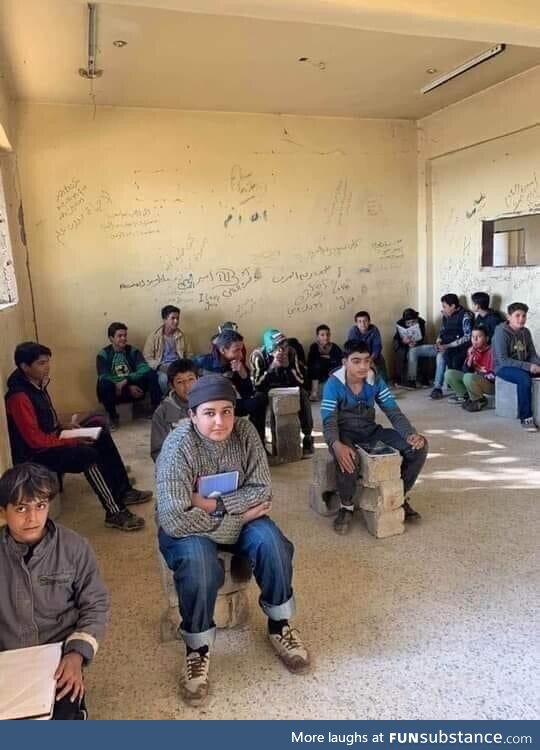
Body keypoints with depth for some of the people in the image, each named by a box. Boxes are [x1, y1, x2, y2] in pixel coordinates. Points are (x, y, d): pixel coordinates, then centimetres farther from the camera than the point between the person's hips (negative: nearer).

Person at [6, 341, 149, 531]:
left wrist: (62, 426, 1)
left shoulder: (37, 384, 5)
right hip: (35, 455, -10)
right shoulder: (19, 397, -24)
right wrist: (74, 441, -20)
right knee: (89, 454, -28)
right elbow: (36, 440, -25)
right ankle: (115, 513, -20)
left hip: (50, 440, 10)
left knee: (101, 435, 3)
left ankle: (123, 491, 7)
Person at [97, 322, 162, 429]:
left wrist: (126, 381, -27)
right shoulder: (103, 355, -1)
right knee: (103, 383, -34)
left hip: (134, 389, 1)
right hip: (115, 392, -1)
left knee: (151, 374, -22)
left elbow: (145, 368, -12)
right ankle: (113, 417, -12)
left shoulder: (133, 351, 4)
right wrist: (128, 387, -23)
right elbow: (104, 377, -15)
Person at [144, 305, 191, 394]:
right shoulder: (154, 336, 1)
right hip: (162, 368, -3)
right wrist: (160, 366, -17)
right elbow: (147, 357, -1)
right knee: (164, 378, -38)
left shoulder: (181, 335, 13)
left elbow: (186, 355, 20)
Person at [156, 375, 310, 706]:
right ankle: (197, 649, -6)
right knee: (200, 567, -32)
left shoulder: (245, 432, -14)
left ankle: (279, 625, 4)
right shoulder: (178, 445, -26)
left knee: (273, 545, -22)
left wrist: (214, 503, -25)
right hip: (190, 526, -3)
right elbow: (174, 518, -32)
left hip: (238, 516, 4)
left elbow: (262, 492, -12)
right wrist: (240, 516, -26)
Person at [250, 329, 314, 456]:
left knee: (303, 394, -27)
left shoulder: (291, 353, -17)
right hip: (266, 393, -1)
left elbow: (301, 381, -17)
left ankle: (307, 437, -15)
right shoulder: (258, 355, -24)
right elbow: (257, 386, -31)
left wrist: (288, 365, -31)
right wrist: (272, 366, -39)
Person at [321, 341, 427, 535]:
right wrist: (337, 445, -47)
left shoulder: (376, 381, -6)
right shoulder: (333, 384, -18)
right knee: (346, 457, -41)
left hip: (370, 431, 5)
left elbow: (394, 411, -7)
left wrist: (411, 434, -27)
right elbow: (329, 421, -24)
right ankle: (347, 506, -13)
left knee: (419, 446, -13)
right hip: (344, 433, -4)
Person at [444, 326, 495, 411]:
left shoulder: (491, 352, -17)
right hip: (474, 379, 7)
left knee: (468, 377, -36)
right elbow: (465, 371, 1)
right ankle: (465, 396, 9)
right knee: (449, 374, -1)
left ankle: (480, 401, -11)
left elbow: (493, 375, -20)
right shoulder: (472, 351, 3)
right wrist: (470, 358, -13)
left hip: (490, 383, -7)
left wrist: (479, 374, -12)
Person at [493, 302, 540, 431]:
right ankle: (526, 418, -24)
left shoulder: (525, 332, 5)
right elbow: (503, 360, -20)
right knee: (524, 378, -35)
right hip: (503, 367, -6)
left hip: (524, 366, 6)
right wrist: (528, 366, -25)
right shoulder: (501, 332, -15)